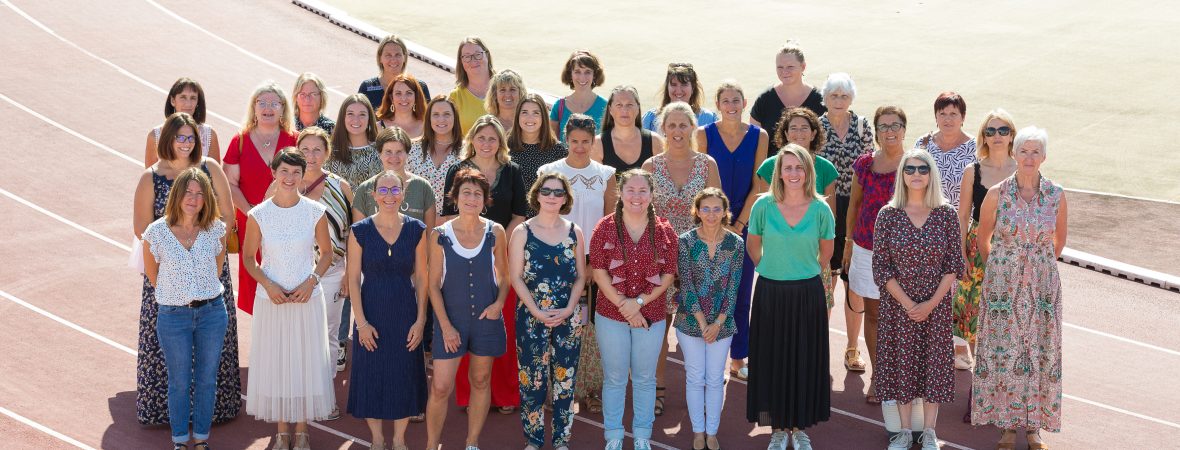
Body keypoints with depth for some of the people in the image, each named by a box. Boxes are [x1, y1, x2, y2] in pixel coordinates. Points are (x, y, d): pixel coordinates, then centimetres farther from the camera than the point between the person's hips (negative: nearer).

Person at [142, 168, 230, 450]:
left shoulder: (216, 230, -5)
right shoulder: (157, 232, -10)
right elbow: (151, 273, 6)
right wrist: (173, 293, 11)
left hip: (212, 312, 2)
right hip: (173, 316, -2)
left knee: (206, 379, 11)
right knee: (179, 382, 9)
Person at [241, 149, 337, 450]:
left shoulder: (315, 212, -6)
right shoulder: (258, 214, -6)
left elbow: (327, 253, 5)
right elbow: (248, 258, 3)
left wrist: (311, 281, -11)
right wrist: (268, 284, -11)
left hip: (307, 299, 0)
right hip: (271, 300, 0)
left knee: (306, 361, 6)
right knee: (275, 363, 7)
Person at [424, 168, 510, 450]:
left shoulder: (495, 232, -3)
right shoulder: (439, 235, -6)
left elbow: (504, 276, 7)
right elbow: (434, 284, -3)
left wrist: (499, 303, -11)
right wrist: (445, 325, -9)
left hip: (487, 318, 2)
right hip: (451, 318, -2)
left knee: (480, 381, 11)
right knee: (441, 387, -6)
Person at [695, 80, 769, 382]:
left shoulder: (758, 137, 0)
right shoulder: (704, 135, -3)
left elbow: (757, 186, 0)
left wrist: (739, 224, -6)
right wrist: (719, 224, -8)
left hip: (745, 223, 2)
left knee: (742, 294, 7)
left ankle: (738, 360, 18)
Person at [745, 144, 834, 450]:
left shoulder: (820, 209, -6)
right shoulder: (764, 206, -7)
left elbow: (826, 250, 9)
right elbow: (753, 247, 8)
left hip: (807, 294, 0)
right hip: (770, 294, 0)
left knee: (804, 360, 7)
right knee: (771, 360, 5)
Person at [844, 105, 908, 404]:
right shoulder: (865, 164, 3)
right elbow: (854, 203, 12)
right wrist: (849, 242, 13)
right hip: (866, 248, 3)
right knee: (872, 313, 9)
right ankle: (877, 375, 22)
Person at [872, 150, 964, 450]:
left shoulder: (946, 214, -4)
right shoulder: (888, 215, -6)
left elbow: (955, 264, -4)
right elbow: (881, 267, -6)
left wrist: (931, 303, -12)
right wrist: (907, 303, -13)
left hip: (937, 305, 0)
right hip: (898, 304, 0)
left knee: (933, 363, 6)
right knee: (901, 363, 7)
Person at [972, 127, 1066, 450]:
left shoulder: (1056, 195, -3)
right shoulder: (997, 194, -7)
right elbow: (983, 238, 6)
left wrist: (1043, 266, 13)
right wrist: (999, 270, 10)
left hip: (1042, 286, 1)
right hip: (1003, 286, -1)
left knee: (1039, 353, 5)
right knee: (1003, 352, 2)